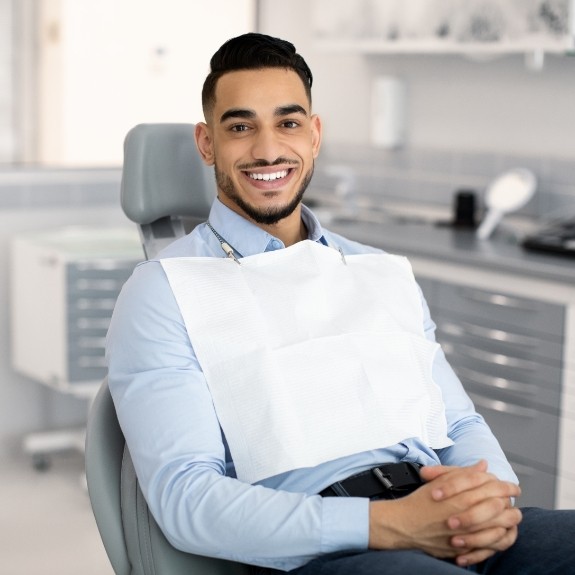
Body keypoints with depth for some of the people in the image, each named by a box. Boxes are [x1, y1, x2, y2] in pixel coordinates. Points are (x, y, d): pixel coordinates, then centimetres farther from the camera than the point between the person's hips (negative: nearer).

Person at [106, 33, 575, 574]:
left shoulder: (386, 274, 23)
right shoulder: (162, 292, 5)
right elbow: (185, 498, -7)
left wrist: (492, 493, -5)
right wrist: (387, 524, -18)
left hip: (456, 531, 6)